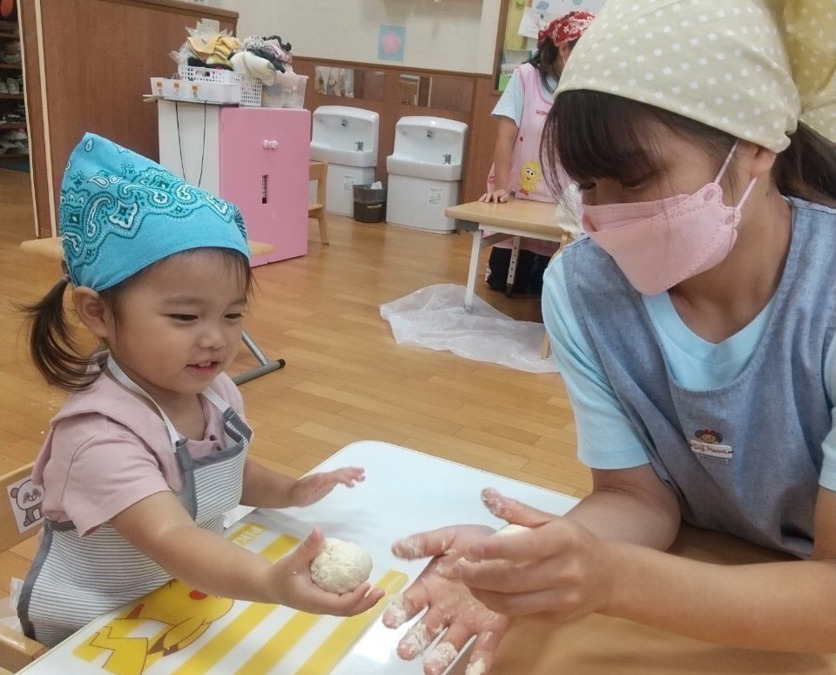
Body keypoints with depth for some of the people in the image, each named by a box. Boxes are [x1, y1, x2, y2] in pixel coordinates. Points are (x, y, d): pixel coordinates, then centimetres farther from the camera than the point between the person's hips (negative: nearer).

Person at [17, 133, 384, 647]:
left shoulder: (215, 393, -7)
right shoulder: (101, 433, -28)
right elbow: (171, 540, -40)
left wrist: (288, 491, -5)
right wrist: (269, 583, -56)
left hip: (192, 597, 6)